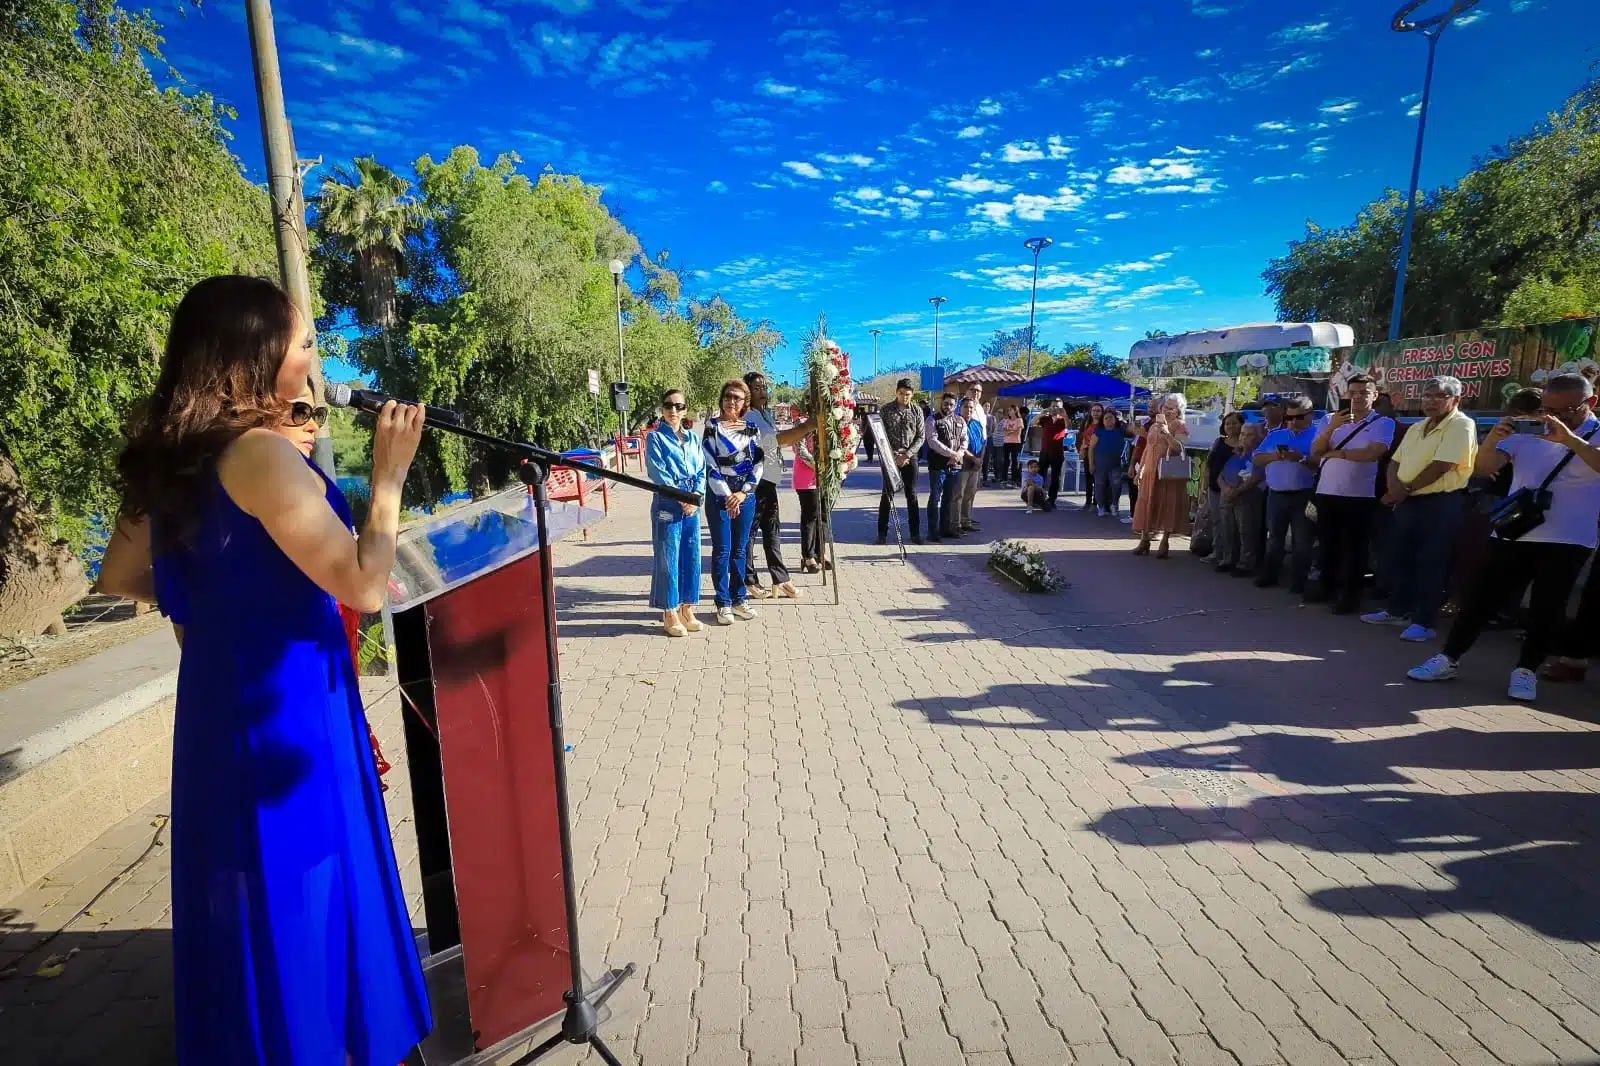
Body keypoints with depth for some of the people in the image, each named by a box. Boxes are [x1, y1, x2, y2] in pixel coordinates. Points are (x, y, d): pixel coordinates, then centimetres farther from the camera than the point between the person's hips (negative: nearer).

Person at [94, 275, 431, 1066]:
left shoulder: (174, 458, 6)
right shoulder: (263, 454, -21)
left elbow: (118, 579, 14)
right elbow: (362, 586, -25)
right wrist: (389, 474, -18)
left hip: (216, 697, 9)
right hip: (287, 704, -9)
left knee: (240, 892, 23)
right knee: (304, 892, 9)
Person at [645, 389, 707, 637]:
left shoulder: (693, 438, 14)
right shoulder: (655, 437, -1)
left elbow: (701, 471, 8)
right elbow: (657, 472, -10)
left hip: (693, 504, 5)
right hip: (667, 504, -5)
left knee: (692, 557, 8)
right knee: (668, 559, -1)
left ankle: (687, 610, 20)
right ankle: (670, 614, 10)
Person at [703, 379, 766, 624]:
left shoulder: (752, 428, 9)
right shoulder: (711, 426, -1)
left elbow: (758, 463, 4)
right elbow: (710, 465, -7)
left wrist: (743, 493, -8)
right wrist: (727, 496, -13)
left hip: (746, 495, 3)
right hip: (719, 495, -3)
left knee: (739, 549, 9)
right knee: (722, 550, 0)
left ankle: (739, 599, 19)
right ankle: (723, 603, 9)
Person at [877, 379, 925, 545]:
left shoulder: (917, 411, 3)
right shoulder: (886, 410, -1)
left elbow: (921, 436, 2)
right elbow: (881, 435, -4)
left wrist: (907, 454, -11)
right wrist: (894, 456, -13)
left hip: (910, 457, 1)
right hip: (890, 457, -1)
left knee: (912, 495, 4)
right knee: (887, 494, 1)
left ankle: (915, 533, 11)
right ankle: (882, 533, 8)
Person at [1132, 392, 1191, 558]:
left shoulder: (1180, 426, -1)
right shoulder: (1153, 426, 16)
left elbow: (1179, 448, -17)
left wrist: (1166, 432, -26)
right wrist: (1141, 469, 14)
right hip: (1150, 471, 5)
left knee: (1167, 505, -3)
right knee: (1147, 504, 4)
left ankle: (1165, 542, 3)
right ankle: (1145, 540, 10)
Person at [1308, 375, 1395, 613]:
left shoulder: (1383, 423, -1)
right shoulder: (1334, 420, 13)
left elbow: (1372, 453, -18)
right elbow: (1315, 453, 2)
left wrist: (1336, 453, -6)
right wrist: (1331, 427, -12)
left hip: (1359, 496, -4)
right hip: (1326, 493, 5)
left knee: (1354, 548, 1)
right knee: (1328, 544, 13)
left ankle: (1351, 596, 7)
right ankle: (1328, 587, 25)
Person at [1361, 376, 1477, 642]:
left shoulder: (1461, 425, -9)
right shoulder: (1416, 428, 16)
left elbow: (1442, 465, -18)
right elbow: (1395, 461, 14)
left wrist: (1406, 488, -11)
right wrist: (1394, 487, -7)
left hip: (1441, 503, -8)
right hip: (1408, 502, 8)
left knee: (1430, 564, -4)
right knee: (1398, 557, 13)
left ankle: (1424, 622, 3)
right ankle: (1398, 611, 25)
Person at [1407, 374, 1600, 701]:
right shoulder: (1526, 432, 7)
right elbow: (1483, 467, -1)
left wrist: (1569, 439, -30)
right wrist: (1493, 438, -19)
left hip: (1567, 542, -2)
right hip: (1512, 534, 3)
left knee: (1547, 611, 3)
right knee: (1481, 599, 5)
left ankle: (1525, 671, 16)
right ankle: (1447, 660, 12)